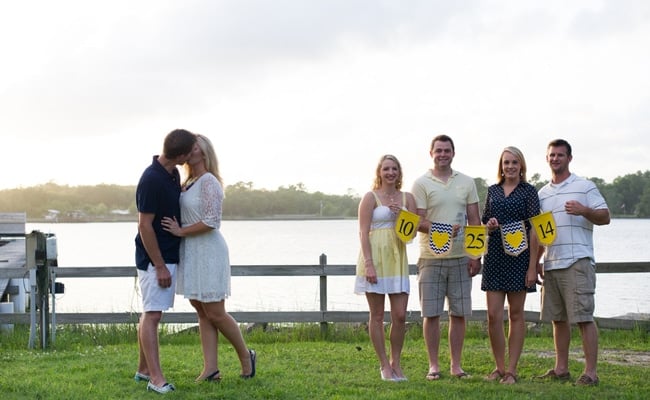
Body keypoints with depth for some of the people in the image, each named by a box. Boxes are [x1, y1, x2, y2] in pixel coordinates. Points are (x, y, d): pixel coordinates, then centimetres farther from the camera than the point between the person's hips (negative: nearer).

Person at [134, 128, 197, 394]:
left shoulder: (172, 173, 6)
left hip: (169, 256, 9)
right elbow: (145, 226, -21)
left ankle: (144, 369, 23)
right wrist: (159, 266, -20)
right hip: (155, 259, -9)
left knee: (151, 313, 14)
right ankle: (155, 379, -11)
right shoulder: (152, 180, -22)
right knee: (152, 315, -9)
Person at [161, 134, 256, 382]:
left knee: (215, 314, -1)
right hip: (191, 254, 9)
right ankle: (211, 369, 10)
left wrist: (181, 231, -16)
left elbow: (211, 222, -21)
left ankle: (246, 357, 18)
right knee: (203, 313, 7)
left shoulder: (208, 182, -15)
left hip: (208, 253, -9)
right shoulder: (188, 183, 12)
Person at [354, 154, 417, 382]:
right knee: (377, 316, 1)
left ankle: (396, 363, 16)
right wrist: (369, 264, -17)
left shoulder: (407, 198, 10)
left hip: (397, 260, 4)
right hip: (375, 259, -4)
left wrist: (400, 214, -11)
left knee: (400, 315, 1)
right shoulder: (370, 198, -3)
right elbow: (363, 233, -8)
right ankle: (384, 366, 10)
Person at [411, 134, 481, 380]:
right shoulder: (421, 184, 0)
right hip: (431, 258, -3)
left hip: (461, 258, 3)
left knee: (459, 313, 5)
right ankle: (433, 365, 9)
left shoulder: (466, 183, 10)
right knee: (431, 313, 0)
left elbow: (474, 221, 9)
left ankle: (456, 365, 14)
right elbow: (418, 221, -6)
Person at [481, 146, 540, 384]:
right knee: (493, 315, 0)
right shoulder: (493, 191, 11)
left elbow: (534, 230, -5)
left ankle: (511, 370, 8)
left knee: (516, 314, 3)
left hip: (519, 256, -3)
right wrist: (489, 225, -6)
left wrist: (532, 266, -11)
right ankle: (499, 367, 13)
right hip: (494, 256, 3)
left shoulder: (528, 191, 0)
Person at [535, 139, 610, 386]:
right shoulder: (542, 194, 18)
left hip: (577, 261, -6)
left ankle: (590, 372, -6)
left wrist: (584, 211, -22)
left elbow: (605, 217, -4)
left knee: (584, 318, -8)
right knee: (558, 319, 11)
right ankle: (561, 369, 19)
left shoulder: (584, 187, 0)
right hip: (551, 264, 6)